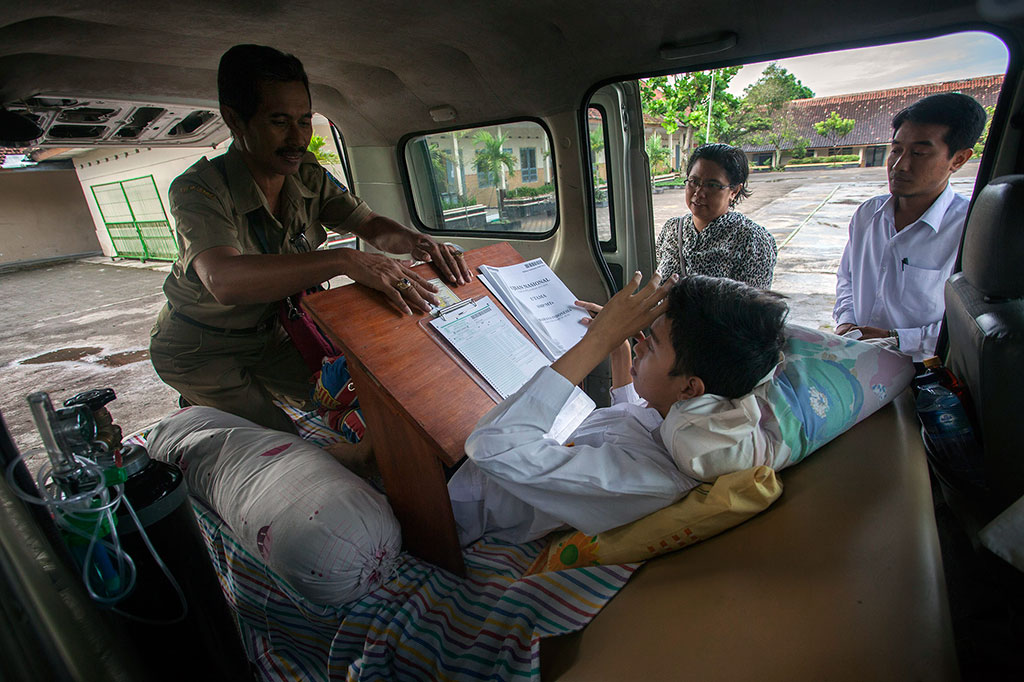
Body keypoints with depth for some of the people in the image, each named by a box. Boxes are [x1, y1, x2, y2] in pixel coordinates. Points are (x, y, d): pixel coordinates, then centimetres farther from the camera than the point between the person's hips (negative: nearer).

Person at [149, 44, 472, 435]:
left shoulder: (308, 177, -9)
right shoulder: (198, 190, -28)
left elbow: (370, 225, -6)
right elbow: (224, 279, -46)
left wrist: (417, 243, -29)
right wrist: (346, 261, -55)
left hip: (267, 333, 6)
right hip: (199, 351, -5)